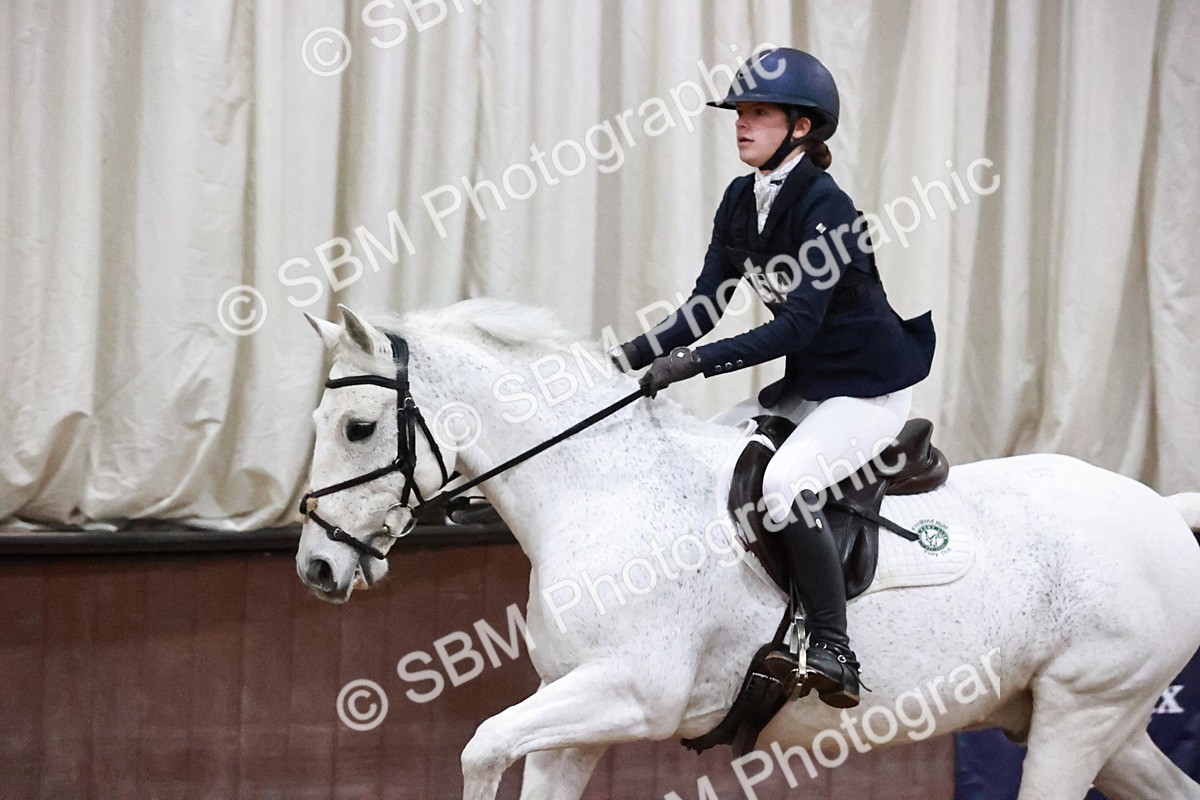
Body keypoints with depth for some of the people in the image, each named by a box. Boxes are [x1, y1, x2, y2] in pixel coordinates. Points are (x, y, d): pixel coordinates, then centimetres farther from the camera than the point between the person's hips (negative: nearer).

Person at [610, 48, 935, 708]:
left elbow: (797, 326, -27)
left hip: (870, 388, -9)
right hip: (804, 385, 9)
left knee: (783, 482, -30)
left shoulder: (823, 207, -22)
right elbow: (705, 307, 4)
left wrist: (693, 363, -32)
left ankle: (832, 650, -22)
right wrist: (631, 356, -9)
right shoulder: (742, 202, 3)